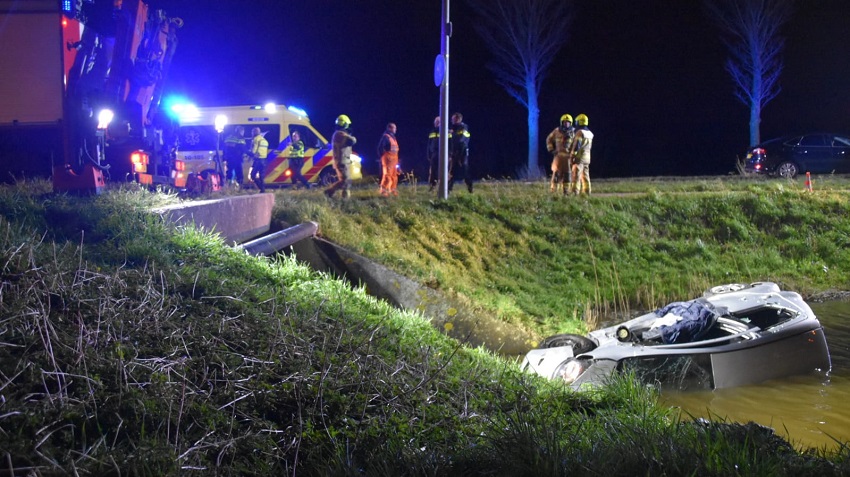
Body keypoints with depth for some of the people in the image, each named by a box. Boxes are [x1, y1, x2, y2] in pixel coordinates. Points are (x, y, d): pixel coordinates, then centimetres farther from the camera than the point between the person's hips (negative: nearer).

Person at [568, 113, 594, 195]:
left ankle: (575, 192, -13)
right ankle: (586, 191, 12)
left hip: (579, 157, -8)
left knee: (576, 175, -8)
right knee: (585, 176, 12)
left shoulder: (580, 132, -13)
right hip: (587, 157, 8)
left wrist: (572, 155, -13)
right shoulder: (590, 133, 12)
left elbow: (576, 145, -18)